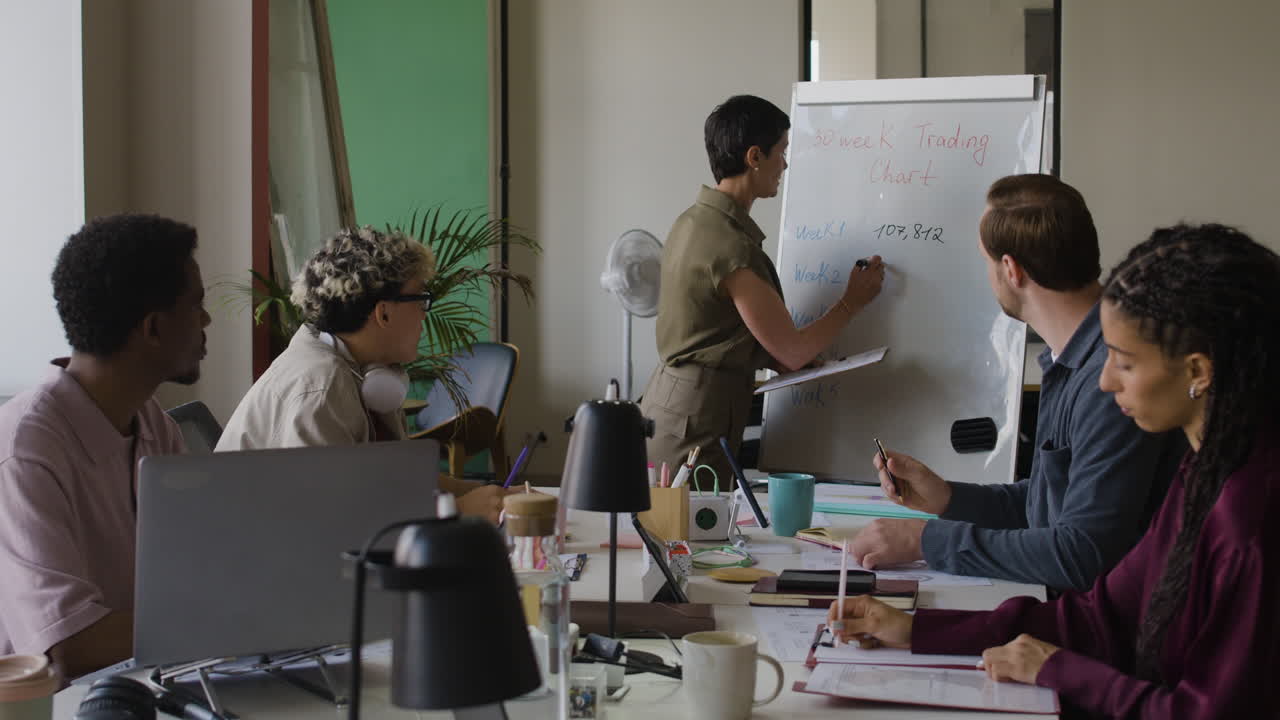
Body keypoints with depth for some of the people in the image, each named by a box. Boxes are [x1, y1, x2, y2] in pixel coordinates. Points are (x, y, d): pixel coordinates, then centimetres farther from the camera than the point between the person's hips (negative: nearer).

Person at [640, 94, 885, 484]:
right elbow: (791, 353, -13)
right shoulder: (733, 247, -20)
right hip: (693, 426, -10)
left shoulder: (690, 221, 9)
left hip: (666, 399, 10)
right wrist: (852, 302, 2)